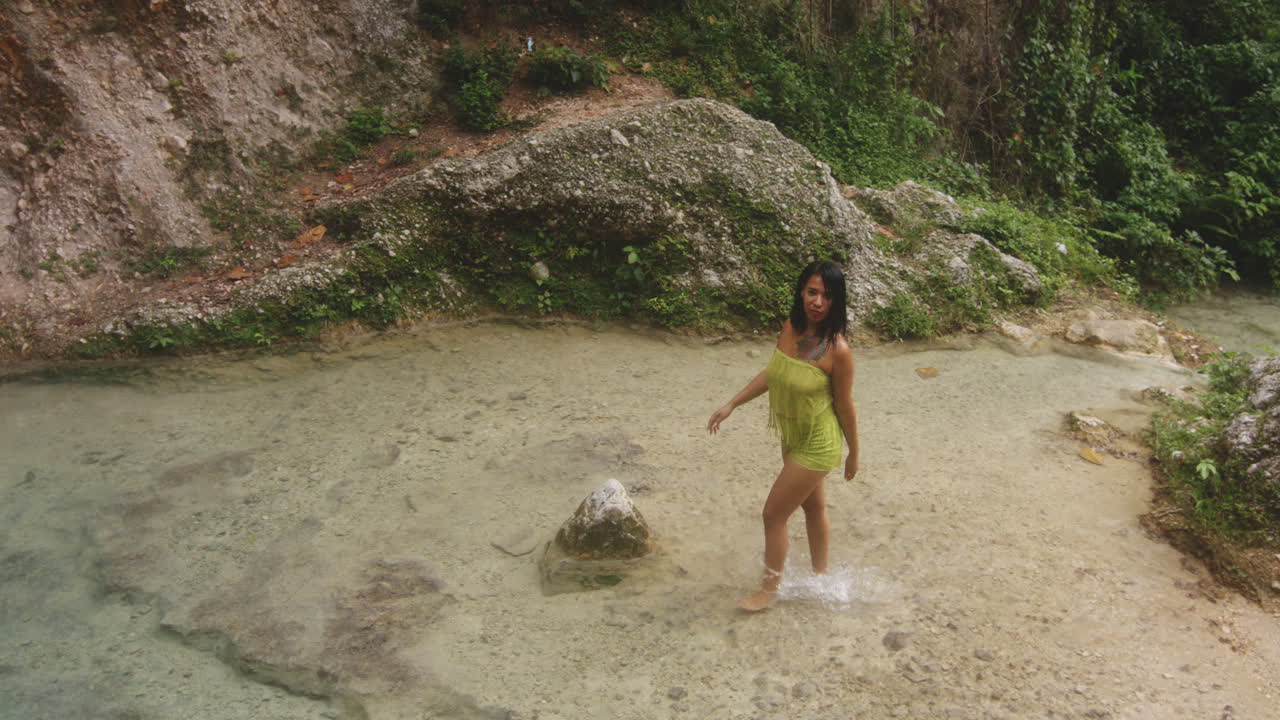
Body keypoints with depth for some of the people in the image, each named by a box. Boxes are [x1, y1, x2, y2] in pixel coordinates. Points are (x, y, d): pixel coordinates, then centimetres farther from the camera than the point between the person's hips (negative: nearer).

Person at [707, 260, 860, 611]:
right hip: (793, 438, 7)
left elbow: (845, 407, -16)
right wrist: (732, 405, 5)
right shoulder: (791, 328, -7)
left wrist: (853, 454, -5)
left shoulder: (837, 350, -26)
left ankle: (769, 589, 24)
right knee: (813, 506, 25)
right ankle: (820, 574, 46)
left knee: (774, 513, 3)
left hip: (817, 446, -7)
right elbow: (770, 373, 7)